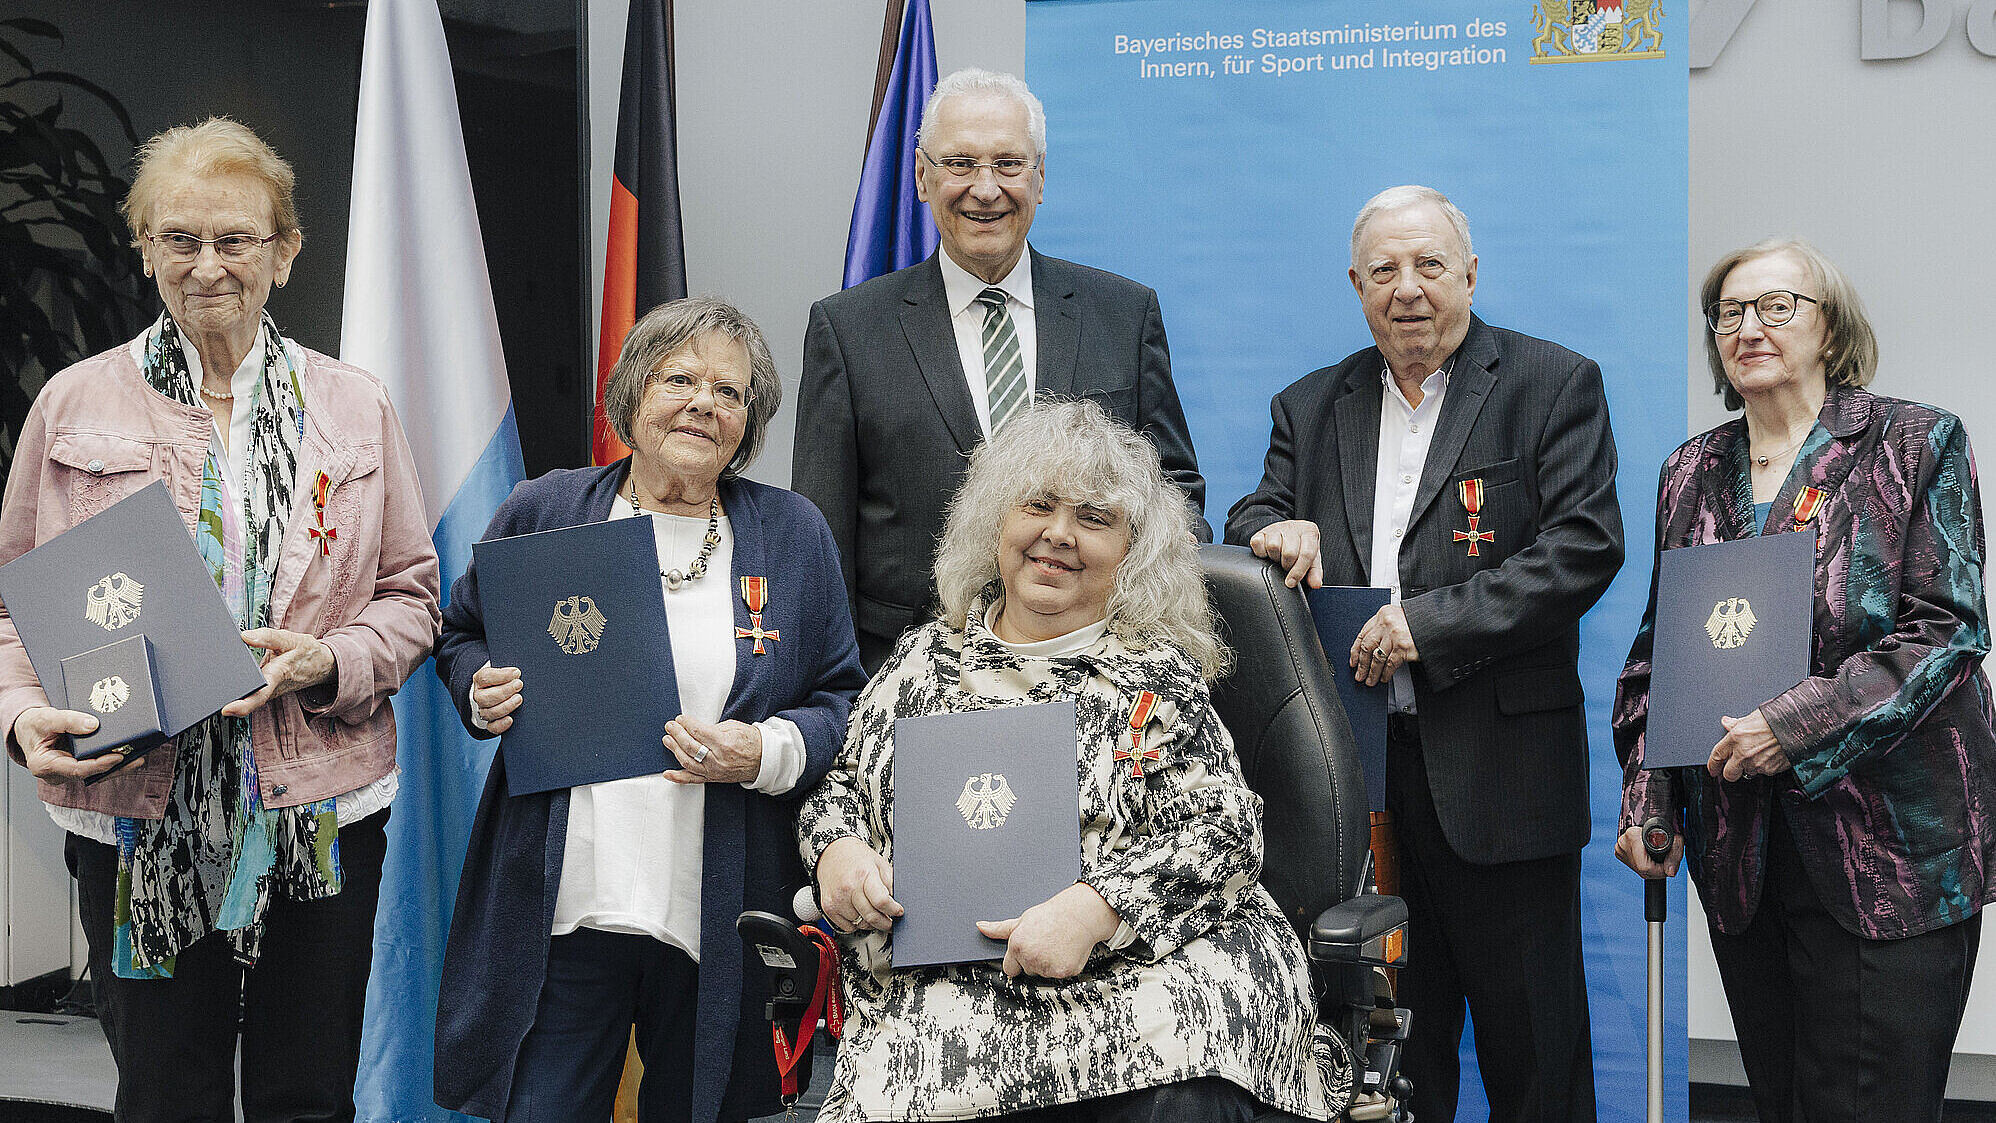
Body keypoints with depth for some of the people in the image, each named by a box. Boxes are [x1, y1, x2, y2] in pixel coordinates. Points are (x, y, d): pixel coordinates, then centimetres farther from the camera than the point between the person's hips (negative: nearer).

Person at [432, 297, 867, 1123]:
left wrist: (768, 753, -13)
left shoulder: (794, 536, 5)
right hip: (560, 909, 0)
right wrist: (483, 695, -4)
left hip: (720, 922, 0)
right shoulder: (543, 512, 5)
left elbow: (843, 702, 6)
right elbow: (461, 634, 18)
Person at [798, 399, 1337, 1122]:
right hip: (942, 994, 2)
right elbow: (839, 784, 26)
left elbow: (1226, 830, -3)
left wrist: (1093, 908, -18)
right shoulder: (922, 660, 18)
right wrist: (837, 847, 1)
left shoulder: (1157, 675, 7)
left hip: (1141, 964, -2)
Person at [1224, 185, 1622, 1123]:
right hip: (1355, 767, 4)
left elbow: (1586, 544, -9)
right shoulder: (1311, 408, 15)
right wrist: (1274, 529, -11)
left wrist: (1429, 621, -16)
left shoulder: (1552, 385, 1)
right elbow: (1248, 526, 14)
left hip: (1495, 770, -3)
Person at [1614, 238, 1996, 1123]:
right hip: (1740, 847, 4)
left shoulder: (1919, 444, -1)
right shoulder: (1691, 471, 12)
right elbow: (1658, 647, 14)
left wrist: (1800, 726, -19)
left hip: (1890, 843, -4)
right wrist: (1646, 794, 2)